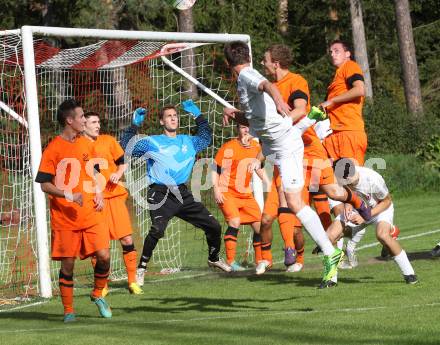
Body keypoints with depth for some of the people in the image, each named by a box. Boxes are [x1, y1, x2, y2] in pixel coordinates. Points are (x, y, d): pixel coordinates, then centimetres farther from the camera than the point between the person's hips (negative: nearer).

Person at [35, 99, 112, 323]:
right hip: (65, 218, -4)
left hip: (90, 215, 4)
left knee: (104, 256, -8)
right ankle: (68, 310, 14)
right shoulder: (53, 149, -9)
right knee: (68, 264, 0)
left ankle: (98, 295, 18)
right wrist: (69, 195, -22)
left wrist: (98, 194, 8)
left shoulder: (86, 144, 10)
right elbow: (44, 184, -10)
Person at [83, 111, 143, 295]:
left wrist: (118, 174, -6)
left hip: (113, 195, 2)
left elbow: (122, 162, 14)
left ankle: (132, 281, 8)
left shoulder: (108, 141, 7)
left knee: (127, 239, -2)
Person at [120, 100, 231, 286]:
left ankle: (213, 258, 34)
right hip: (161, 195, -5)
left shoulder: (187, 141, 16)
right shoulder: (152, 142, 3)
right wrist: (134, 125, -9)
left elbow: (206, 138, 33)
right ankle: (141, 269, -19)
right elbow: (126, 148, -2)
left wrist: (198, 115, 23)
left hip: (182, 194, 5)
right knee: (157, 230, -30)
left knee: (214, 226, 7)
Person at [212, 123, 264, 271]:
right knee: (234, 222, -25)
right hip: (227, 193, -6)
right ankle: (230, 262, -19)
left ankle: (260, 261, 20)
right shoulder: (229, 148, -14)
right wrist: (216, 190, -18)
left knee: (259, 225, 4)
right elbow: (215, 168, -10)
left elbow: (259, 167, 20)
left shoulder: (256, 147, 3)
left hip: (246, 194, 6)